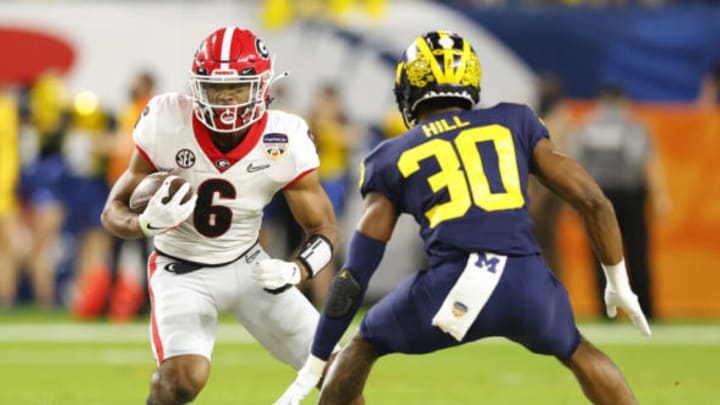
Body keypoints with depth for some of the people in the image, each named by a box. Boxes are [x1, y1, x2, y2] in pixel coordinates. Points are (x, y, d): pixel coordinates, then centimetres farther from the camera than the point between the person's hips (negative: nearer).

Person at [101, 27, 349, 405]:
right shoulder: (167, 126, -21)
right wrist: (147, 223, -35)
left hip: (248, 266, 3)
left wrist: (295, 271, -28)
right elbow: (114, 211, -11)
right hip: (182, 271, -3)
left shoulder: (284, 143, -18)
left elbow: (324, 228, -6)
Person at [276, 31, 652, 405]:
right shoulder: (512, 124, 21)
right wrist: (619, 284, 30)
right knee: (577, 353, 33)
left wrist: (312, 371, 17)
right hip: (527, 284, 2)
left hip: (452, 289, -1)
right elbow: (592, 201, 16)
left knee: (363, 346, 27)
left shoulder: (393, 158, 18)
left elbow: (354, 278, 13)